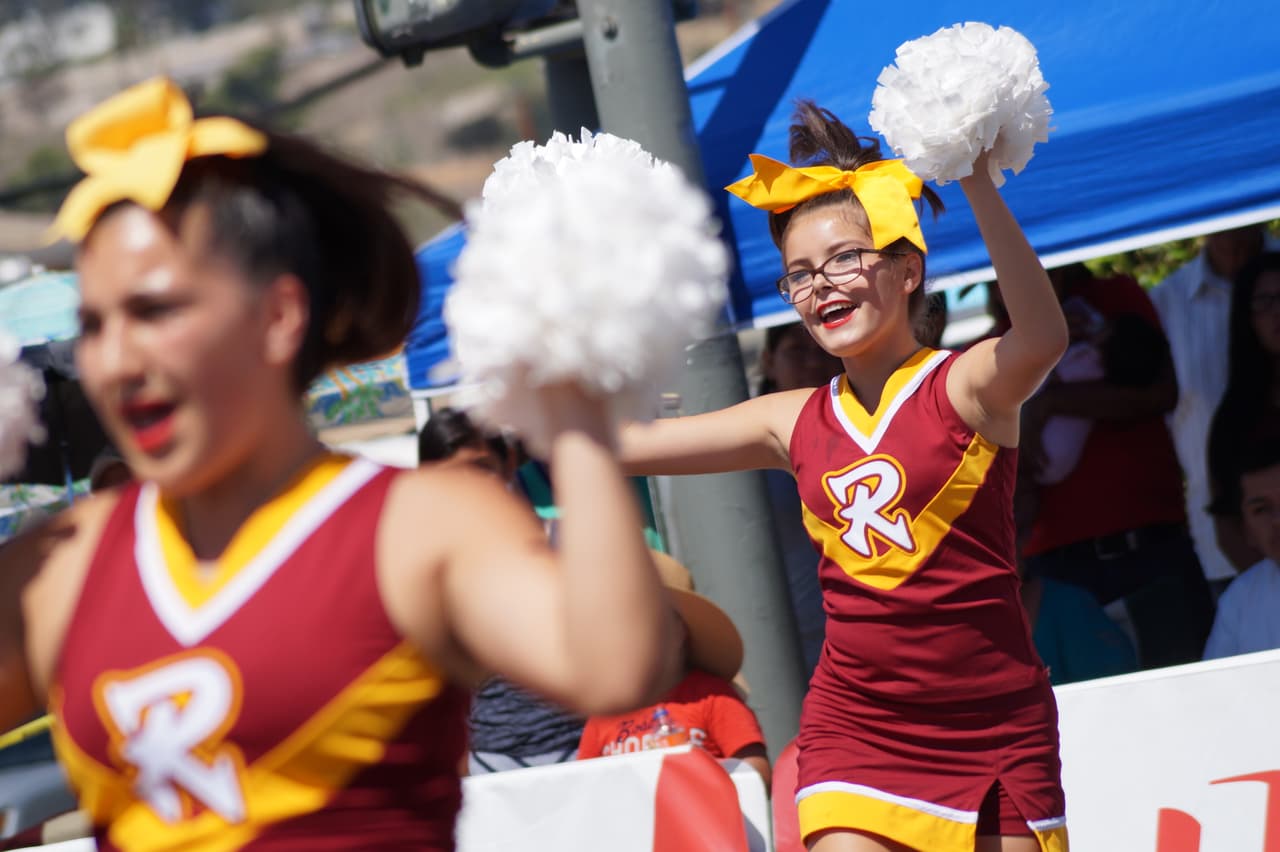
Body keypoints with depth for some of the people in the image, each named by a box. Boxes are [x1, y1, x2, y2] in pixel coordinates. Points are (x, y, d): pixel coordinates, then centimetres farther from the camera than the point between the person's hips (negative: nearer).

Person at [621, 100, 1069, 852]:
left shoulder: (965, 388, -6)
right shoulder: (798, 422, 8)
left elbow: (1043, 339, -29)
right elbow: (622, 443, 12)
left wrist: (979, 185, -35)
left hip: (994, 732, -3)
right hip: (856, 728, 3)